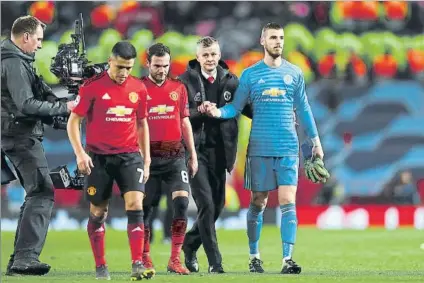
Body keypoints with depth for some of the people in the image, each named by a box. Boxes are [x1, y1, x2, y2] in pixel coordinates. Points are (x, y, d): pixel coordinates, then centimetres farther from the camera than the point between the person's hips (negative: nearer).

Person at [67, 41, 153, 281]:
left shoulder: (139, 88, 4)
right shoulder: (93, 86, -7)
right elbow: (74, 121, -2)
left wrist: (146, 159, 14)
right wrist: (80, 153, -13)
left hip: (129, 155, 2)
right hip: (98, 157, -2)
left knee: (135, 204, -14)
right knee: (98, 212, 5)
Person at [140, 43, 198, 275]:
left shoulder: (178, 88, 10)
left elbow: (185, 122, 15)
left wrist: (193, 155, 13)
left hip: (175, 156, 2)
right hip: (148, 157, -2)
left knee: (182, 202, -10)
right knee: (144, 207, 2)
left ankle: (175, 259, -5)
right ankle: (145, 258, 14)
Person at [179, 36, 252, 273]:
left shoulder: (230, 81, 6)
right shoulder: (186, 81, -4)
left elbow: (247, 108, 12)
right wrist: (198, 112, -24)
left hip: (219, 152, 4)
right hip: (196, 151, -4)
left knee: (218, 206, 9)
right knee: (206, 204, -10)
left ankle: (190, 244, 32)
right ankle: (215, 261, -5)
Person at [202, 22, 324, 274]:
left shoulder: (294, 73, 7)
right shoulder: (250, 74, 3)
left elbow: (303, 109, 13)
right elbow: (236, 106, 2)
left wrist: (316, 141, 14)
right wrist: (218, 112, -18)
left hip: (288, 148, 1)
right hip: (260, 148, -1)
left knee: (288, 202, -8)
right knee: (258, 202, 5)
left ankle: (287, 258, -10)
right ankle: (254, 256, 18)